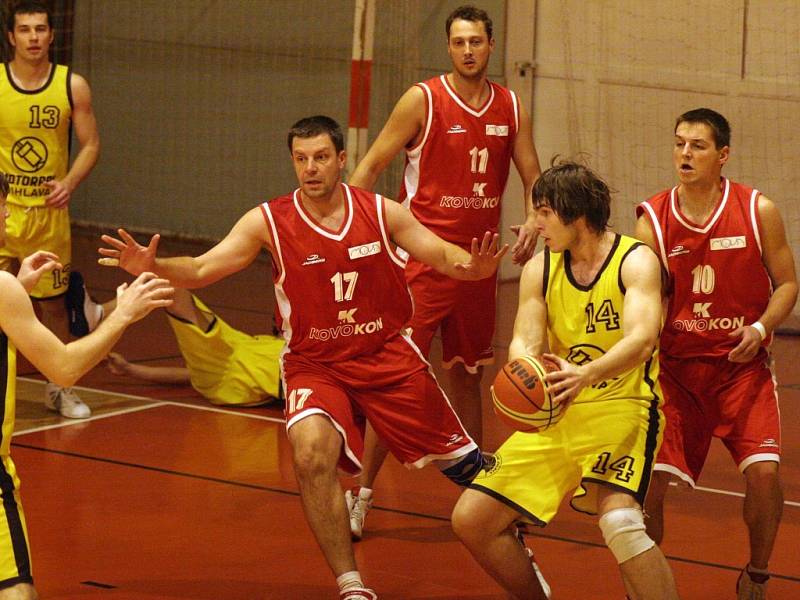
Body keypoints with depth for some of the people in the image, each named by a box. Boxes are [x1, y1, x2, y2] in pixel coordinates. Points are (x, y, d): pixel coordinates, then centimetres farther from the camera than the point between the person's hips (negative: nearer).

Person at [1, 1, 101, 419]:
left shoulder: (72, 86, 0)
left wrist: (69, 184, -14)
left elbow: (90, 144, 3)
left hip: (49, 212, 1)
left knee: (53, 304, 11)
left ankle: (59, 388, 27)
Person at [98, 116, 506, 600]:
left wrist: (473, 265, -29)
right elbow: (203, 269, -17)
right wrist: (153, 267, -36)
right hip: (315, 364, -2)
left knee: (462, 461, 7)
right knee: (312, 451, -31)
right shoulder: (268, 222, -12)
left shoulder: (381, 212, -7)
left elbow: (442, 254, -5)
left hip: (389, 356, 2)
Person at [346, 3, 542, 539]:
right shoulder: (422, 101, -6)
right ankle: (362, 494, -2)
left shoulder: (511, 109, 6)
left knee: (468, 375, 16)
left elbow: (534, 178, 13)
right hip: (423, 259, -4)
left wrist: (534, 221, -8)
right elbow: (372, 166, -5)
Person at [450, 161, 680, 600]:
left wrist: (587, 375, -45)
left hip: (621, 408, -6)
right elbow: (525, 341, -4)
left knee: (618, 519, -32)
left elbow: (642, 338, -25)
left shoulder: (635, 261, -10)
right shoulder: (539, 270, 5)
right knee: (471, 520, 1)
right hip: (555, 415, 6)